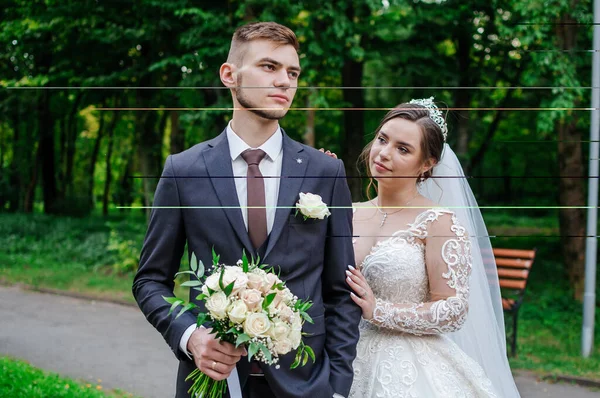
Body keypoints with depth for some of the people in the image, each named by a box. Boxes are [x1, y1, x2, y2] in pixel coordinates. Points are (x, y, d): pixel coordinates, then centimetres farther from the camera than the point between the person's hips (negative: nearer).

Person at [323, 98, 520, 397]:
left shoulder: (439, 222, -10)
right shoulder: (350, 215, 5)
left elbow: (454, 311, -13)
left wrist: (379, 311, -18)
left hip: (411, 372, -5)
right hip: (351, 364, 5)